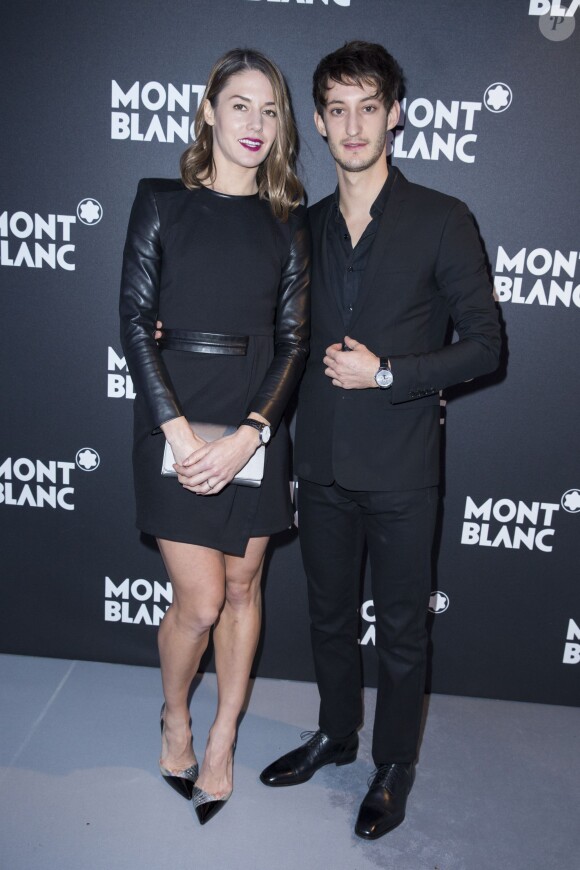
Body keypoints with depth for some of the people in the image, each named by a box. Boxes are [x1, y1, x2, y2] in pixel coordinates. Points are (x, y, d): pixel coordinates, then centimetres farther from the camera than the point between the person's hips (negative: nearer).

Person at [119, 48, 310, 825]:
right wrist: (180, 432, -14)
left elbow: (293, 338, 1)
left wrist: (249, 434, -12)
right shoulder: (162, 203, 1)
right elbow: (135, 322, -4)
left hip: (256, 429, 2)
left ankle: (223, 740, 31)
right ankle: (175, 716, 30)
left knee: (243, 590, 11)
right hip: (176, 423, -2)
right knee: (199, 601, -2)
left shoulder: (288, 221, 6)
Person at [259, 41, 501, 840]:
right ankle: (337, 734, 42)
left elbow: (483, 343, -7)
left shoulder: (443, 221, -6)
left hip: (400, 471, -4)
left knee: (401, 629, 11)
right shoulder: (307, 227, 8)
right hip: (322, 462, 5)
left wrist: (387, 374, -17)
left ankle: (395, 764, 33)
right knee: (329, 614, 19)